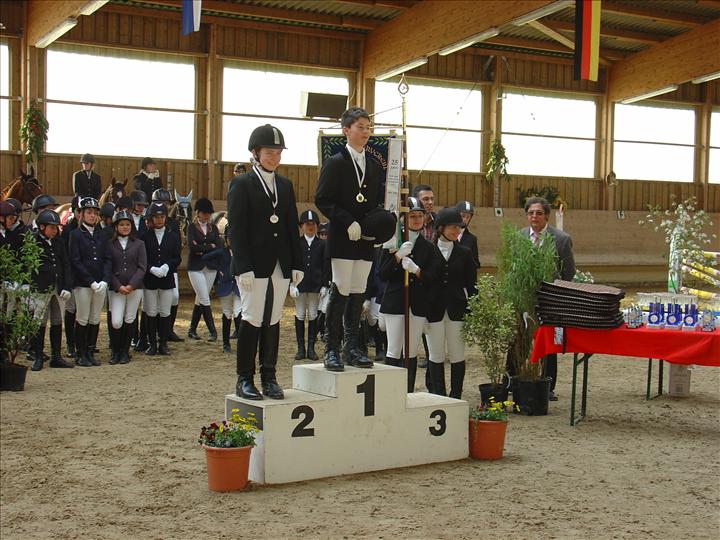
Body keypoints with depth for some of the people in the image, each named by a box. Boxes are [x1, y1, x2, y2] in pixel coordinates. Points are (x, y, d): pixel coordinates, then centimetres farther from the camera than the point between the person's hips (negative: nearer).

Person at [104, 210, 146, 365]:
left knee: (129, 321, 5)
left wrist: (131, 285, -11)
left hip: (135, 288, 1)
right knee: (116, 322, -7)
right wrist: (118, 286, -10)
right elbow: (107, 269, 1)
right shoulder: (110, 245, 4)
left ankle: (125, 352, 18)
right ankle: (114, 351, 12)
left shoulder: (139, 244, 6)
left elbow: (142, 267, 0)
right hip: (116, 288, -1)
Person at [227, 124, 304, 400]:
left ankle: (269, 378, 14)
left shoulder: (285, 185, 15)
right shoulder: (241, 184, -2)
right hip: (254, 265, -5)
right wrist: (244, 268, -15)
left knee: (273, 321, 7)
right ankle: (245, 379, 5)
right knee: (252, 320, -3)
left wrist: (297, 264, 8)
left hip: (281, 265, 5)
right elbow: (236, 229, -7)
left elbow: (292, 227, 15)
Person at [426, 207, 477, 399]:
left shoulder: (464, 253, 8)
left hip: (457, 309, 1)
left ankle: (456, 397, 11)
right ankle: (438, 397, 13)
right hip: (434, 309, -1)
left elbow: (471, 284, 8)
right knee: (436, 356, 5)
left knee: (457, 355, 2)